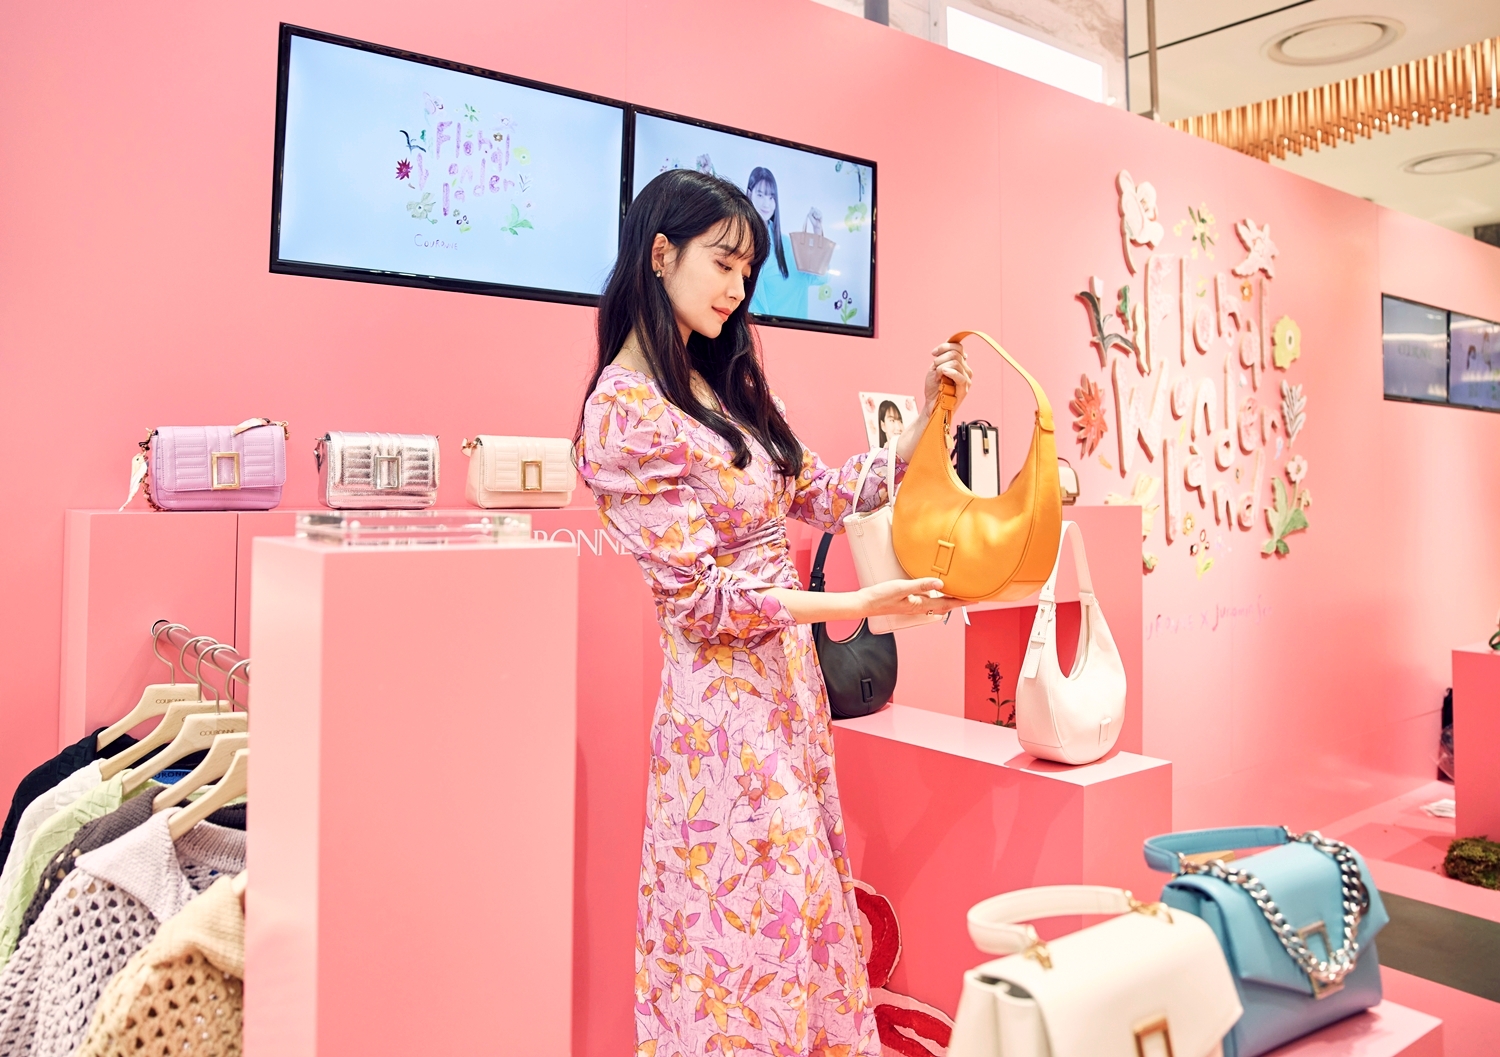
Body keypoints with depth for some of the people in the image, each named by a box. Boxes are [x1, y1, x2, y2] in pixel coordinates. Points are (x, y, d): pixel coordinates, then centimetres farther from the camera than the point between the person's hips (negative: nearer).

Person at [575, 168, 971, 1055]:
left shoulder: (727, 387, 10)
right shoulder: (624, 413, -14)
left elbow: (826, 494, 13)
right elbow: (700, 597, -16)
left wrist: (929, 417, 8)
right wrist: (856, 606, -16)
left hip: (790, 680, 8)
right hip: (723, 693, -8)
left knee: (807, 903, 16)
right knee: (758, 915, 5)